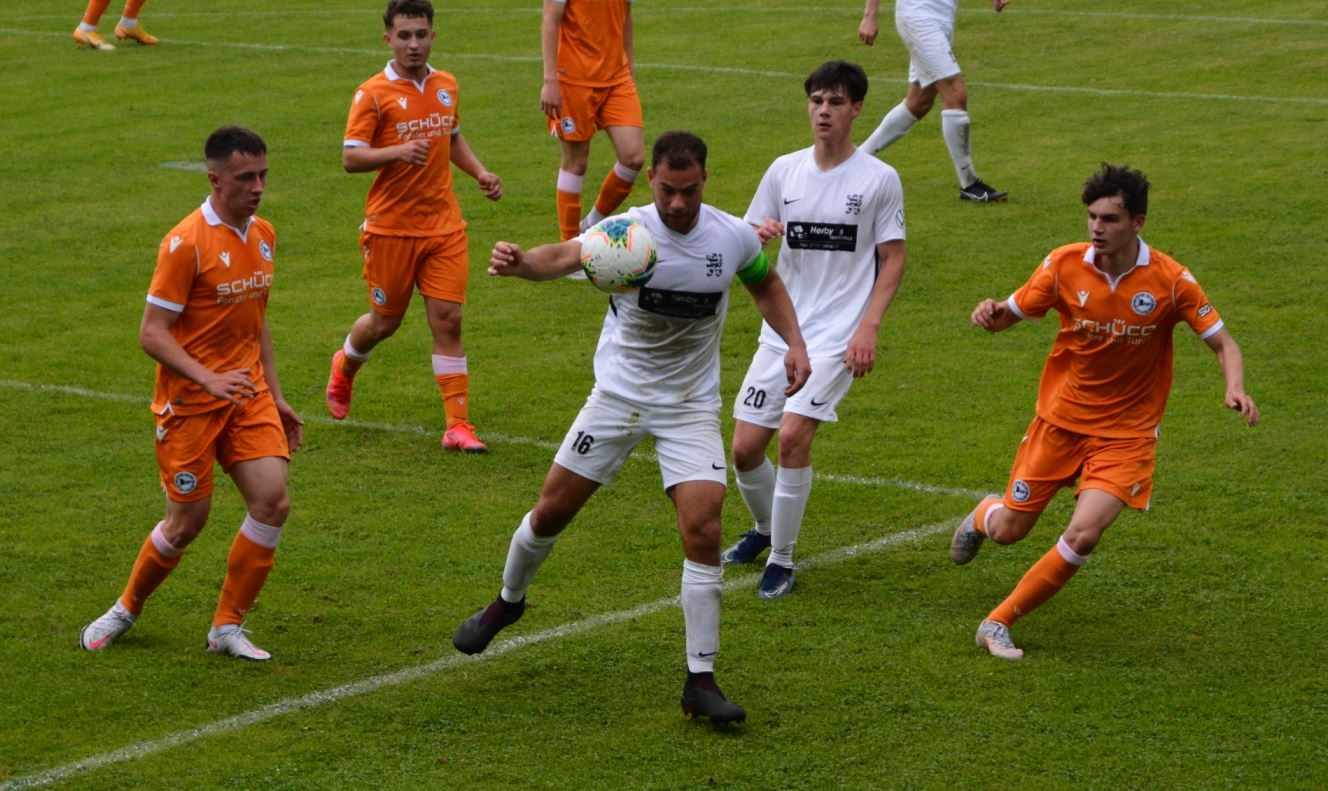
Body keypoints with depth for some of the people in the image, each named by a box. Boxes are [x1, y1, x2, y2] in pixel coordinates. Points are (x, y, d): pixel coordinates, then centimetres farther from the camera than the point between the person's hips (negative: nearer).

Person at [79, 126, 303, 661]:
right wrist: (209, 379, -29)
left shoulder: (263, 235, 7)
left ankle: (228, 627, 3)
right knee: (187, 522, 0)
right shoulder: (186, 244, -16)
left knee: (273, 501, -10)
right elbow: (152, 334, -17)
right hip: (189, 401, -6)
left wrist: (275, 396, 18)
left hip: (248, 395, 6)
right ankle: (126, 610, 27)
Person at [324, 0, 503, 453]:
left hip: (444, 225, 4)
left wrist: (479, 172, 10)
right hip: (391, 227, -3)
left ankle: (458, 425, -3)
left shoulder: (446, 86, 8)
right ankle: (344, 368, 43)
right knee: (385, 321, 10)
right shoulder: (373, 93, -10)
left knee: (448, 320, -5)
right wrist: (399, 151, -32)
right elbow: (351, 158, -15)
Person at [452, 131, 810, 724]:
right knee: (553, 509, 6)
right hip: (618, 396, 0)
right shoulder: (627, 231, -16)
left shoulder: (733, 237, -8)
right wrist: (520, 262, -57)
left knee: (703, 531, -14)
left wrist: (794, 343, -2)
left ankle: (700, 681, -5)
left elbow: (766, 284, 13)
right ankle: (508, 601, 38)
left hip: (691, 407, 0)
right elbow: (566, 256, -35)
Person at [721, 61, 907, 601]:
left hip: (838, 335, -4)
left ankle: (782, 559, -6)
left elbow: (893, 258, 0)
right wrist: (758, 235, -14)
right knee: (745, 449, 2)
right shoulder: (785, 171, 5)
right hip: (782, 329, 4)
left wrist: (868, 326, -11)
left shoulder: (879, 179, -4)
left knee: (793, 435, -21)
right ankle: (765, 530, 32)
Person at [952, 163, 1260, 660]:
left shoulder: (1169, 280, -14)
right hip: (1061, 418, 2)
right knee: (1009, 531, 8)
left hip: (1126, 432, -2)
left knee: (1083, 535, -21)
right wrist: (992, 315, -23)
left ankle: (999, 623, -4)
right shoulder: (1065, 264, -10)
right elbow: (1012, 314, 2)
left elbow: (1222, 343, -7)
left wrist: (1235, 389, -27)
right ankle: (982, 516, 48)